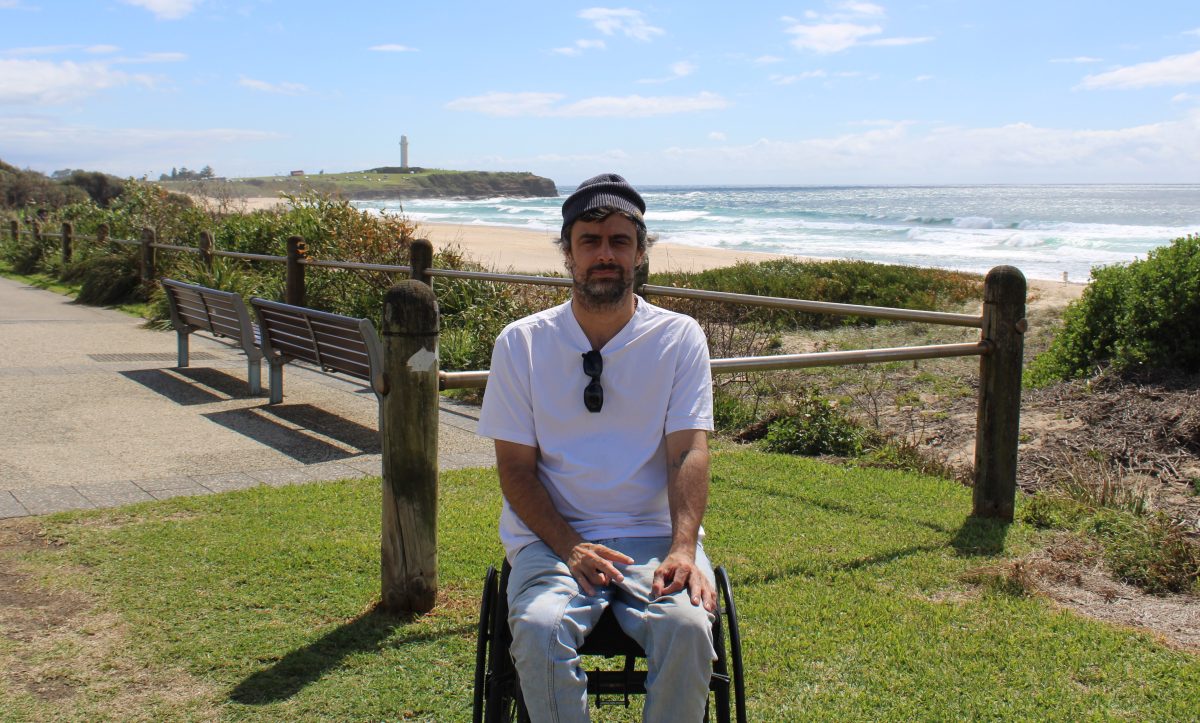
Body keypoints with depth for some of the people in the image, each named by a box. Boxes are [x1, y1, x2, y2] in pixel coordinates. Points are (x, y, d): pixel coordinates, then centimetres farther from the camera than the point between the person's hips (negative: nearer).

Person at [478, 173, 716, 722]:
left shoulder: (680, 337, 4)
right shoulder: (521, 343, 4)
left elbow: (689, 452, -3)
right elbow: (515, 467, 1)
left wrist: (683, 548, -21)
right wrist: (570, 547, -15)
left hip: (654, 536, 0)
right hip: (552, 538, 0)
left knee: (687, 626, -29)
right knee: (540, 629, -30)